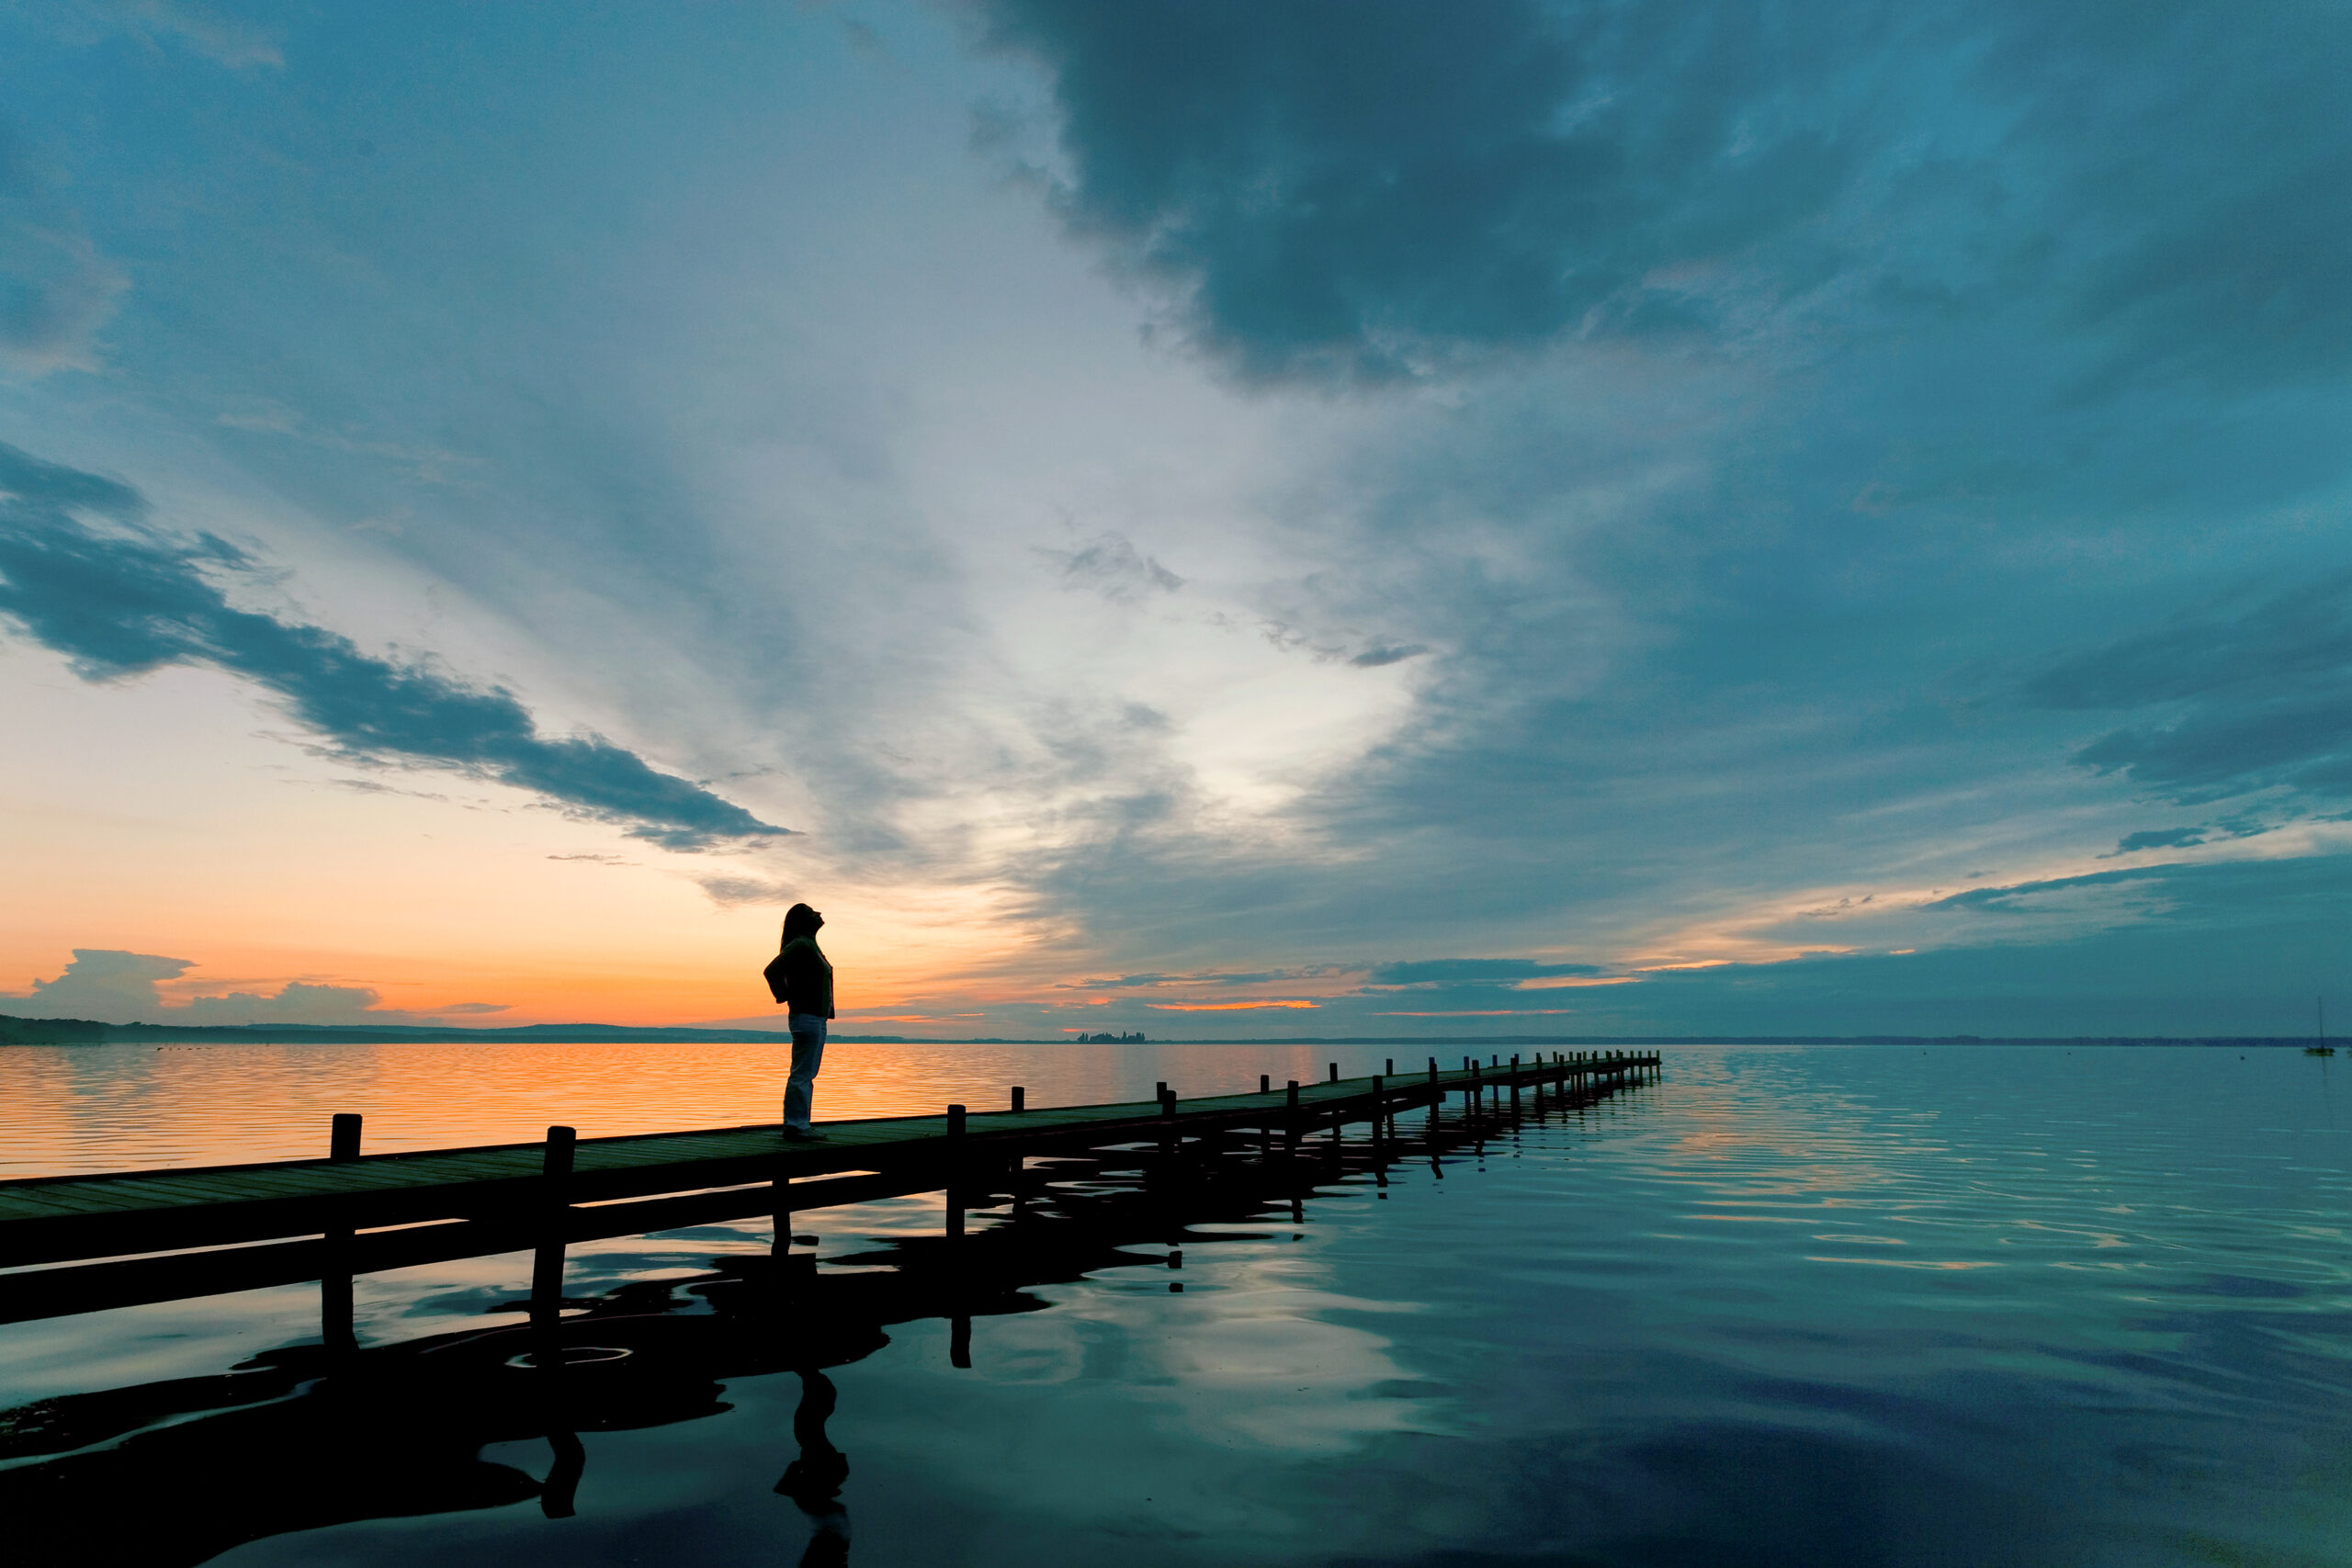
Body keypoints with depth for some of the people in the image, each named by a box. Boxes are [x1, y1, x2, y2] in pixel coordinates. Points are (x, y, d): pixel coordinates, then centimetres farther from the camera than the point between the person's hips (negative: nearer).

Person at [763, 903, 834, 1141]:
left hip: (817, 1018, 10)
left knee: (806, 1075, 11)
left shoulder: (810, 945, 17)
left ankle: (799, 1125, 16)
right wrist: (786, 997, -13)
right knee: (802, 1074, -7)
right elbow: (772, 970, -24)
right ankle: (795, 1126, -4)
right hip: (806, 1016, -10)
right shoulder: (800, 944, -14)